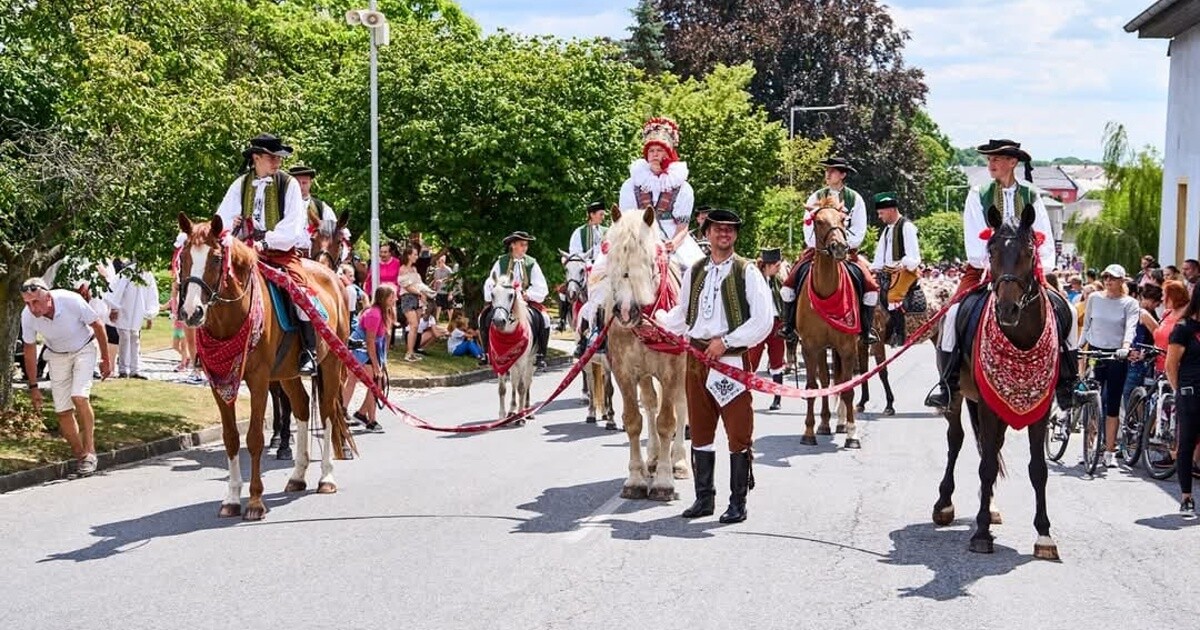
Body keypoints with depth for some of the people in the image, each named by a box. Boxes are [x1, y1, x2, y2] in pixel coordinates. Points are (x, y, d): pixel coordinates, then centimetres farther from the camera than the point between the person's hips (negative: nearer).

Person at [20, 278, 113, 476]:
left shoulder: (72, 301, -33)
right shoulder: (27, 316, -23)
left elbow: (97, 326, -15)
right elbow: (30, 349, -6)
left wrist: (106, 359, -6)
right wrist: (33, 386, -1)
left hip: (83, 349, -3)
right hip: (57, 355, 3)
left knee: (79, 397, -22)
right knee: (63, 410, -3)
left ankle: (89, 451, -10)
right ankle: (80, 456, 12)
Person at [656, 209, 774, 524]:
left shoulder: (747, 272, -3)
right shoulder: (694, 272, 13)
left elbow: (763, 320, -9)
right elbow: (682, 314, 21)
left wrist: (726, 341, -14)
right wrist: (655, 317, 5)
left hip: (732, 358, -5)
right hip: (697, 357, 5)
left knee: (738, 434, -1)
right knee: (700, 431, 11)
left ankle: (738, 503, 8)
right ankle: (704, 498, 22)